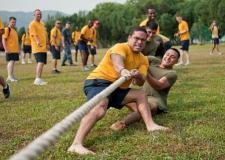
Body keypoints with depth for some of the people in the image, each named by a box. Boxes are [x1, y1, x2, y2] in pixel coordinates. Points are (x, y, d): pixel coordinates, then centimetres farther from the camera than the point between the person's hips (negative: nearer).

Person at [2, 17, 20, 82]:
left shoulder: (14, 30, 18)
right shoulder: (7, 29, -9)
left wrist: (18, 49, 21)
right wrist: (6, 49, -21)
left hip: (15, 50, 8)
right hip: (10, 50, -8)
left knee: (12, 62, 11)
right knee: (11, 62, -13)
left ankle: (11, 76, 16)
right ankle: (10, 76, -13)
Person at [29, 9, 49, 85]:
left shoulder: (42, 24, 19)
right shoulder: (32, 24, -8)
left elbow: (45, 34, 23)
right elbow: (34, 34, -21)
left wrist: (47, 43, 15)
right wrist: (38, 42, -36)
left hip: (43, 47, 9)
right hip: (37, 47, -9)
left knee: (41, 63, 12)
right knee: (40, 62, -19)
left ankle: (39, 79, 19)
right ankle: (38, 79, -22)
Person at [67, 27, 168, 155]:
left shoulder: (143, 60, 12)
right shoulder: (121, 47, -8)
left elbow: (140, 83, -2)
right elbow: (117, 60, -32)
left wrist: (137, 76, -27)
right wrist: (122, 70, -55)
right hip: (98, 83, -8)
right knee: (100, 107, -35)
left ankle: (150, 125, -9)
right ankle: (77, 144, -49)